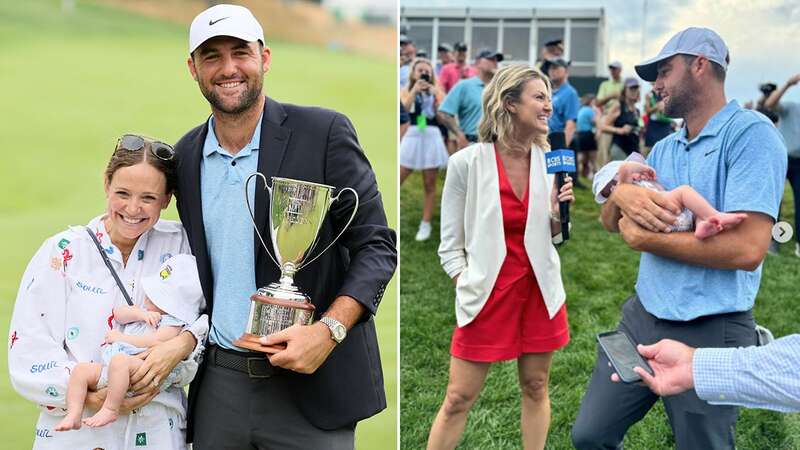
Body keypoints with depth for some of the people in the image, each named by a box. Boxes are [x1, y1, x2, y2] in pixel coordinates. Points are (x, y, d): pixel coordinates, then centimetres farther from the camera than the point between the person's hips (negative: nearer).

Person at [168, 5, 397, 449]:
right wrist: (184, 338, 1)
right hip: (218, 383, 4)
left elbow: (377, 245, -8)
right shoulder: (186, 154, 7)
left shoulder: (324, 132, -8)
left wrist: (329, 329, -20)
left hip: (310, 383, -4)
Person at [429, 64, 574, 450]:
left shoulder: (549, 161, 0)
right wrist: (469, 290, -12)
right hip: (487, 294, -4)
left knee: (535, 389, 14)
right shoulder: (467, 162, -12)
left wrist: (557, 213, -9)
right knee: (458, 399, 4)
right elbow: (450, 245, -5)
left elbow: (551, 237, 10)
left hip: (540, 289, 4)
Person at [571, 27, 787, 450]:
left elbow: (746, 248, -25)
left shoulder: (750, 133, -14)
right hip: (641, 316, 7)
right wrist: (622, 193, -15)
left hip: (709, 334, -7)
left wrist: (646, 239, -13)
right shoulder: (664, 148, 11)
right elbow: (610, 221, 9)